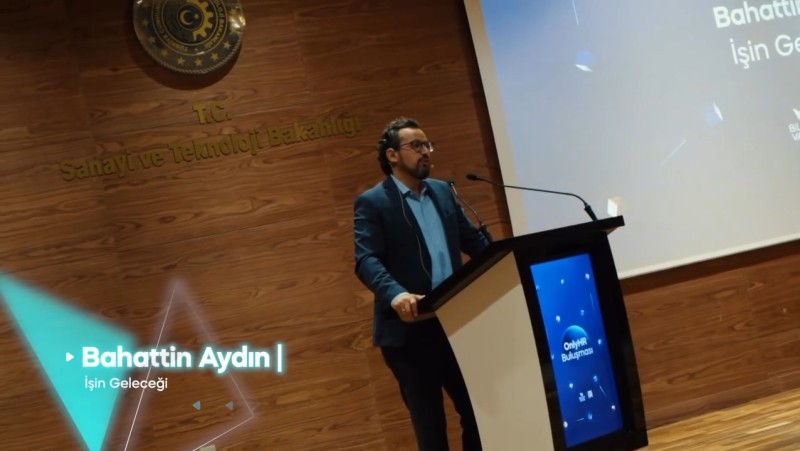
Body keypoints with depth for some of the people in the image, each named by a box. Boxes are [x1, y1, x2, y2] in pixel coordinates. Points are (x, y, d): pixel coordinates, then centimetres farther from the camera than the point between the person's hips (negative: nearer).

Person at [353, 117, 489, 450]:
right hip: (409, 329, -5)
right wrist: (396, 294, -37)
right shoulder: (372, 203, -5)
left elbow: (473, 240, 16)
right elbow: (367, 261, -18)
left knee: (478, 409, 11)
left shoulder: (443, 191, 14)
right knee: (430, 422, 4)